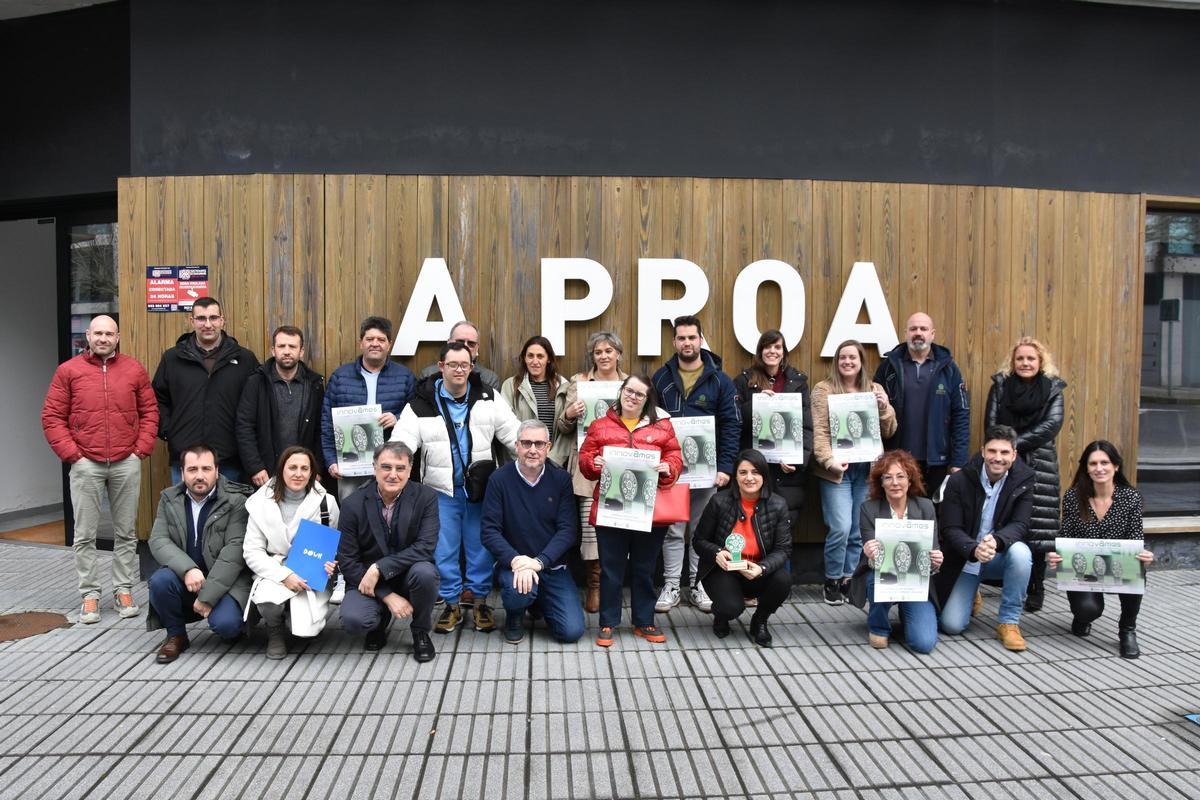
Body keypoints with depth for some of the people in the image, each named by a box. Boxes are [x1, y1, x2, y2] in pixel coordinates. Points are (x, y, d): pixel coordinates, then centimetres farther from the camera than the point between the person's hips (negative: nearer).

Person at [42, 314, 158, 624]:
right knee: (85, 535, 4)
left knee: (126, 532, 7)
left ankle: (124, 591, 17)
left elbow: (149, 412, 8)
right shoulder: (68, 371, 2)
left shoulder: (134, 369, 5)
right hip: (86, 465, -1)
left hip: (127, 464, 1)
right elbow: (52, 417, 2)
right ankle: (89, 595, 13)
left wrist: (140, 449, -1)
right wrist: (71, 454, -5)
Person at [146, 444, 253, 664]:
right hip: (184, 578, 4)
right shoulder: (169, 498, 5)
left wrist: (208, 595, -22)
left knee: (224, 623, -28)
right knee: (160, 580, -26)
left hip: (226, 580, -4)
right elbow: (158, 540, -5)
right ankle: (176, 636, 0)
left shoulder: (236, 500, -10)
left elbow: (235, 550, -16)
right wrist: (188, 569, -24)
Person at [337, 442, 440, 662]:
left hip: (408, 576, 0)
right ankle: (380, 622, 12)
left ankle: (420, 633, -3)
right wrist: (387, 596, -18)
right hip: (367, 581, 0)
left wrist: (379, 568, -27)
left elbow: (425, 547, -18)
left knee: (424, 571, -33)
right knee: (353, 620, -29)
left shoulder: (426, 497, -10)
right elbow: (347, 561, -9)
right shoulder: (353, 504, -9)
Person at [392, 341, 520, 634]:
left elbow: (514, 434, 1)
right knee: (444, 549, 8)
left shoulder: (488, 398, 1)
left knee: (481, 546, 7)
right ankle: (452, 603, 24)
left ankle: (479, 599, 24)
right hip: (442, 490, 0)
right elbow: (402, 441, -9)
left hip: (480, 488, 1)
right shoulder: (421, 403, -3)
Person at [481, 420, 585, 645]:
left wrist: (539, 562, -21)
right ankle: (514, 617, 4)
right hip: (513, 563, -2)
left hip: (552, 566, 2)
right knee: (518, 591, -36)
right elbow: (489, 531, -10)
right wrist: (515, 560, -25)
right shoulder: (500, 479, -6)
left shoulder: (561, 479, -2)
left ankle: (540, 602, 26)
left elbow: (568, 530, -8)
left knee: (572, 631, -9)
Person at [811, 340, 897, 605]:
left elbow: (889, 432, 9)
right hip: (837, 469, -4)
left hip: (866, 469, 4)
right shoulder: (824, 389, 0)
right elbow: (819, 431, -9)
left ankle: (849, 580, 21)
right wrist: (829, 461, -22)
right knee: (841, 528, -10)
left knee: (859, 531, 7)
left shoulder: (874, 389, 11)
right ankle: (832, 581, 8)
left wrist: (884, 408, -9)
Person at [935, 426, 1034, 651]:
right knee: (951, 625, -11)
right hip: (965, 561, -1)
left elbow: (1020, 525, -16)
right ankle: (971, 595, 27)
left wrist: (996, 540, -39)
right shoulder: (959, 481, -14)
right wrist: (975, 549, -36)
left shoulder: (1023, 479, -10)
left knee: (1020, 552, -35)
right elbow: (951, 529, -15)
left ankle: (1009, 623, -16)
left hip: (1000, 558, 1)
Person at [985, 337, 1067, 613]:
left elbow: (1052, 424, -5)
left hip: (1039, 466, -1)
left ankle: (1035, 589, 7)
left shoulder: (1053, 388, 7)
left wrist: (1016, 443, -13)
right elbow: (991, 424, 3)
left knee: (1037, 529, -2)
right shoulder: (1000, 385, 10)